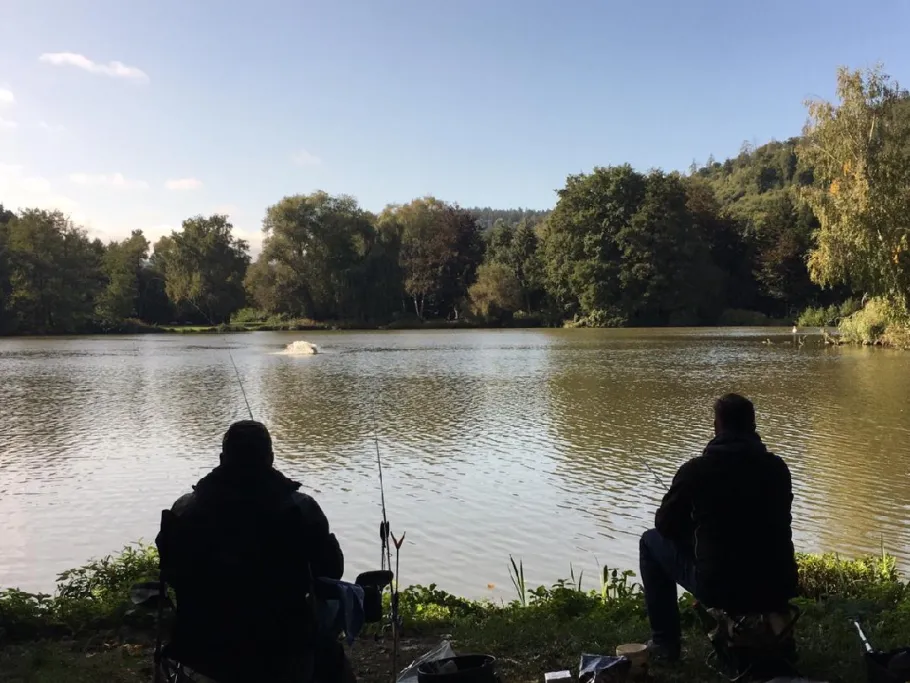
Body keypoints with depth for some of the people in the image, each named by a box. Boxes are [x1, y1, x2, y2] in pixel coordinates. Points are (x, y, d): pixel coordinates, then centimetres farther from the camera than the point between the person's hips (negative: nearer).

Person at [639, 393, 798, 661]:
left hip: (720, 588, -5)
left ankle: (665, 641, 19)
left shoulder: (696, 469, -9)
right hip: (777, 589, 5)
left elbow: (666, 526, 2)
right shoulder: (778, 467, 3)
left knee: (652, 541, 18)